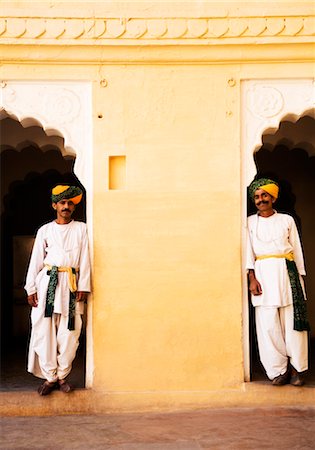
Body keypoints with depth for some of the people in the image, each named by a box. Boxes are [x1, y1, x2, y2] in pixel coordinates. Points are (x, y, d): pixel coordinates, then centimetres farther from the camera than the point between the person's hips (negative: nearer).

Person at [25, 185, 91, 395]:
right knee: (45, 330, -2)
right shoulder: (45, 230, 9)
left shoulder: (81, 229, 9)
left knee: (70, 332, 0)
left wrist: (83, 287, -3)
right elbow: (36, 260, 7)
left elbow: (84, 260, 4)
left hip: (71, 284, 0)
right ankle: (49, 376, 10)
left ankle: (62, 375, 14)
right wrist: (31, 288, 1)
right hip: (47, 283, 0)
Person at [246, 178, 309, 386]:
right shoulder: (250, 222, 10)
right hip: (263, 274, 0)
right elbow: (248, 250, 4)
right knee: (268, 323, -4)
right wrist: (252, 278, -6)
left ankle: (297, 368, 7)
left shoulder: (287, 220, 10)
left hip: (287, 272, 0)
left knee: (292, 320, -3)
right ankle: (279, 369, 5)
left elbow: (297, 249, 12)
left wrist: (299, 276, 7)